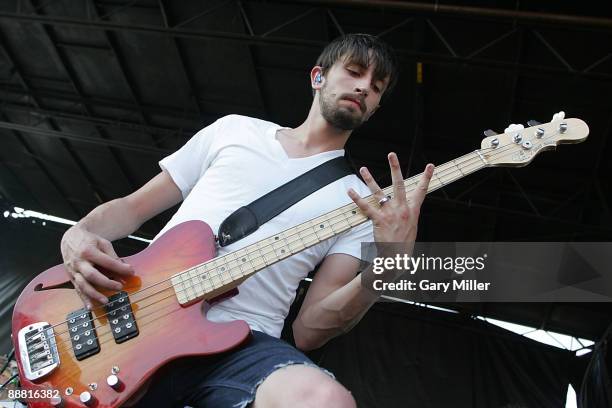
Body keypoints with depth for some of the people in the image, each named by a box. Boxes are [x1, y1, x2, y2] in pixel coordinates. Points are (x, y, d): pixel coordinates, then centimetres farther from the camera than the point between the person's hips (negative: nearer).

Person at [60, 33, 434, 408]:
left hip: (236, 341, 0)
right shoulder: (235, 129, 15)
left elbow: (308, 330, 2)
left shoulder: (359, 202, 10)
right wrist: (79, 234, -3)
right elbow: (132, 208, 19)